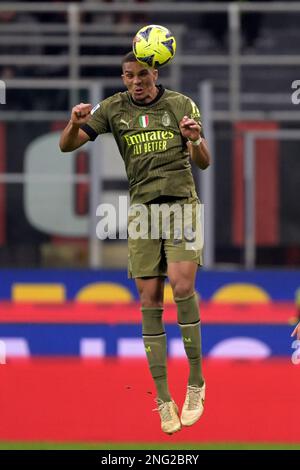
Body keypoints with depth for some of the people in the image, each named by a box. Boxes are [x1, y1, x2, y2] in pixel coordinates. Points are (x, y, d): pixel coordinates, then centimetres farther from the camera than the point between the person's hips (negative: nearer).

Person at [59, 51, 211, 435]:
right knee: (150, 299, -4)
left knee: (181, 284, -20)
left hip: (181, 202, -2)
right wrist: (76, 123, -21)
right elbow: (66, 145, 1)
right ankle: (163, 399, -1)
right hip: (141, 208, 2)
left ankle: (196, 384, -9)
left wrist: (195, 140, -20)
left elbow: (203, 163, 3)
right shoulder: (113, 109, 3)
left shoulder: (181, 104, 1)